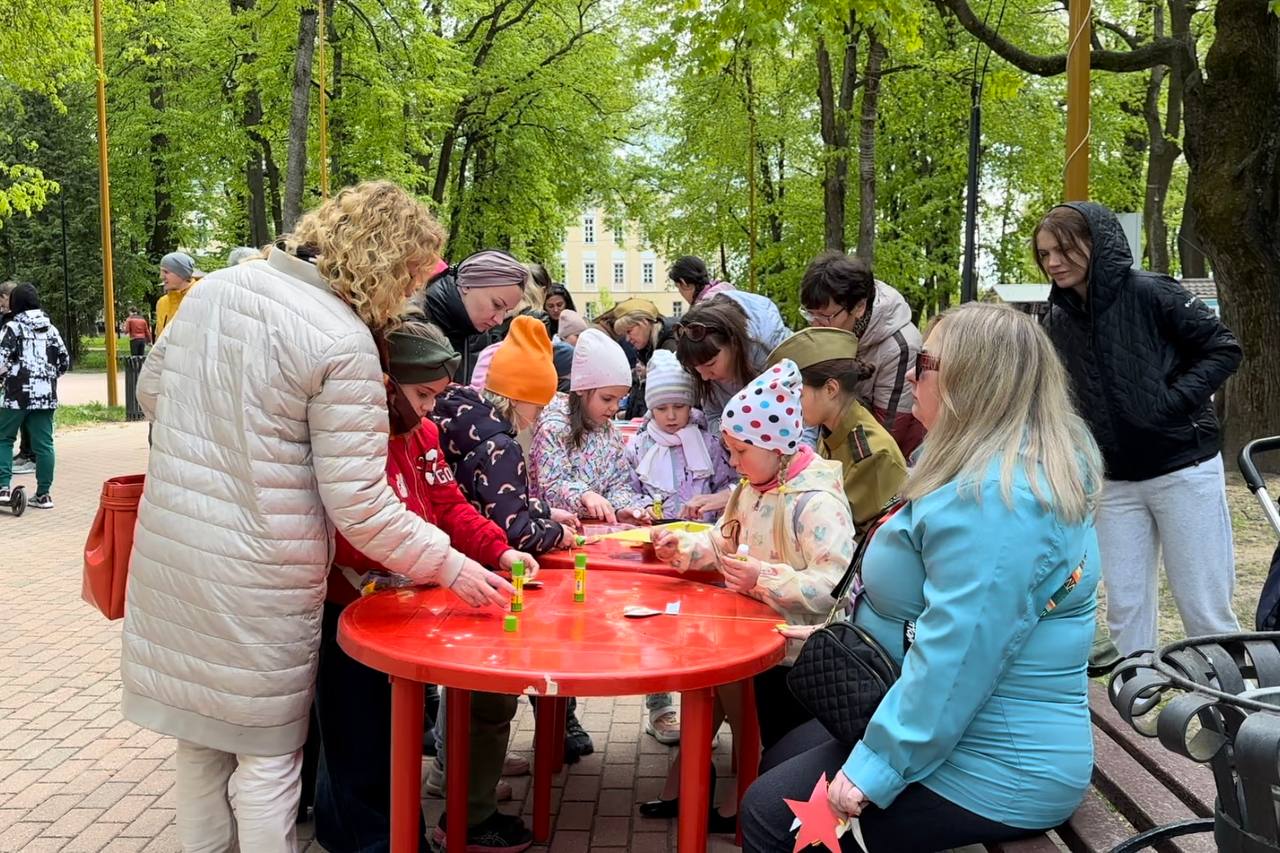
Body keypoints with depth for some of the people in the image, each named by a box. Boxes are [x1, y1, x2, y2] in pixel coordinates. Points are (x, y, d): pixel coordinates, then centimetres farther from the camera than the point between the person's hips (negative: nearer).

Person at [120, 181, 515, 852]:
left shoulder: (214, 287, 2)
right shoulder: (344, 343, -19)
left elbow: (151, 392, 15)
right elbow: (360, 506, -18)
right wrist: (451, 567, -9)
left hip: (169, 547, 7)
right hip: (256, 578, -7)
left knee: (201, 737, 22)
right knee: (268, 755, 10)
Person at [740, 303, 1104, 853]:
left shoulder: (996, 497, -28)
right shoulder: (1004, 471, 9)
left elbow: (957, 658, -31)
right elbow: (936, 616, 19)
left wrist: (878, 768, -25)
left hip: (990, 771, -11)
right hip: (980, 738, 11)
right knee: (780, 761, 17)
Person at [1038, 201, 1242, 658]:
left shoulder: (1149, 293, -10)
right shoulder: (1059, 321, 6)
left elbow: (1224, 348, -7)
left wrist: (1174, 401, -17)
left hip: (1183, 469, -5)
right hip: (1116, 482, 5)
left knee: (1205, 609, 2)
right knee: (1125, 608, 9)